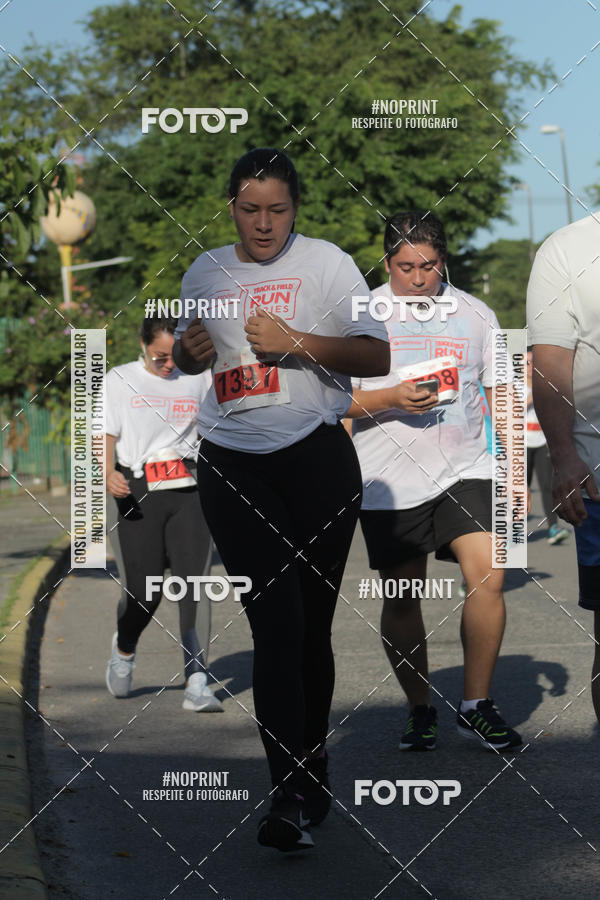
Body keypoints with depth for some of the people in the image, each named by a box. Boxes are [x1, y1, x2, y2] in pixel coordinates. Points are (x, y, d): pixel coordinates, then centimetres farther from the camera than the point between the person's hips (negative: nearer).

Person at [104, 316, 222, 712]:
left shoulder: (196, 380, 12)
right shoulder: (119, 381, 3)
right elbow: (105, 436, -3)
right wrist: (108, 474, -22)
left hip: (187, 491, 2)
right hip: (136, 492, -2)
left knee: (195, 583, -11)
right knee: (143, 592, 0)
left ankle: (197, 683, -13)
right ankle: (124, 650, 34)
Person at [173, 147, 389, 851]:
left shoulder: (326, 264, 4)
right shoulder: (205, 272, 14)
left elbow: (378, 356, -2)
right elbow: (185, 357, 30)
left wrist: (294, 341, -14)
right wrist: (190, 350, 5)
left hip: (317, 457, -1)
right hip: (231, 466, 1)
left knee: (311, 625, 3)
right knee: (276, 621, -12)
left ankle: (310, 772, 21)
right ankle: (291, 795, -17)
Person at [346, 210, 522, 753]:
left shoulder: (476, 315, 8)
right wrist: (392, 398, -16)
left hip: (464, 470, 1)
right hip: (390, 481, -1)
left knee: (487, 578, -16)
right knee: (402, 598, 4)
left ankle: (476, 706, -3)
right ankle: (420, 710, 21)